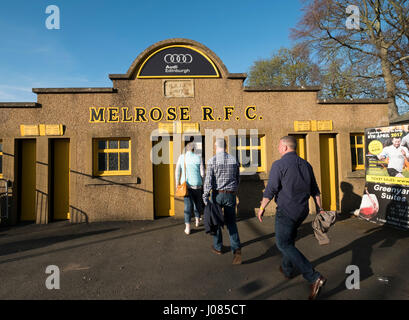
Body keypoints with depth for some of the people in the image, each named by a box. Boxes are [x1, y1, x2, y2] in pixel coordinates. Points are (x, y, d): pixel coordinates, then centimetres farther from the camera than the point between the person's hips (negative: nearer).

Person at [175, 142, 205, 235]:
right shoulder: (198, 158, -4)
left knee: (188, 205, 4)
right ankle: (197, 221, 39)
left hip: (185, 184, 0)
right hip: (197, 185, 0)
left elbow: (177, 172, -2)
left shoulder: (181, 157, -1)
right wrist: (202, 182, 11)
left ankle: (187, 228, 2)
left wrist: (177, 183, 7)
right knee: (198, 202, 22)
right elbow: (202, 173, -5)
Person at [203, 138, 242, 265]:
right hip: (231, 195, 2)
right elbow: (238, 179, 9)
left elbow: (208, 181, -16)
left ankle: (218, 247, 28)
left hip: (217, 194, -2)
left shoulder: (212, 161, -10)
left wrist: (205, 196, -9)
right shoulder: (234, 160, 2)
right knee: (231, 222, 9)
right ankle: (236, 248, -7)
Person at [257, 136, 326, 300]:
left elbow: (270, 190, -16)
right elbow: (315, 190, 12)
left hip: (286, 211, -8)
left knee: (283, 244, 0)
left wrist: (262, 208, -6)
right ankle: (287, 269, 40)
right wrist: (320, 209, 18)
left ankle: (314, 277, -6)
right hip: (302, 211, 8)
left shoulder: (279, 164, -14)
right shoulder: (306, 164, 8)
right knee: (289, 240, 24)